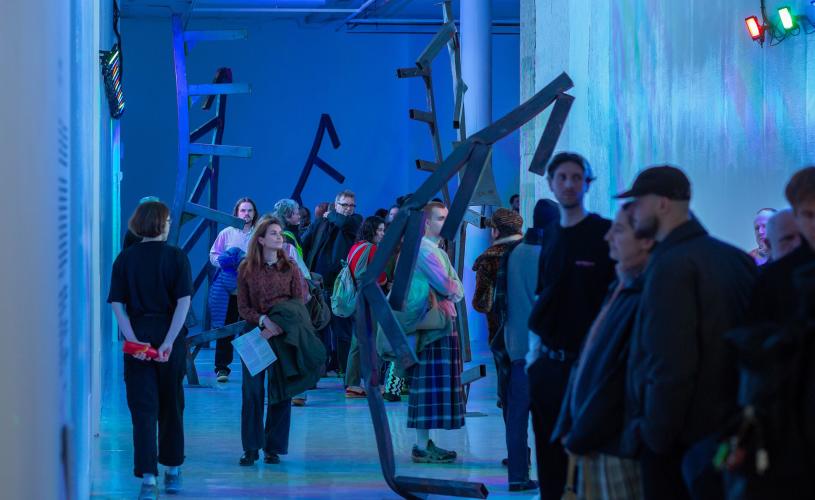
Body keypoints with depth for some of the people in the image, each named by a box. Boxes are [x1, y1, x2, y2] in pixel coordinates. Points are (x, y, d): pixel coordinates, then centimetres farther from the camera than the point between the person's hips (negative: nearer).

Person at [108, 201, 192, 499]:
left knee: (143, 408, 1)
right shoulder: (176, 257, -3)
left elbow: (116, 303, -7)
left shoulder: (125, 259, 1)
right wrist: (169, 341, -14)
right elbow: (184, 301, -12)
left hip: (137, 336, 0)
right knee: (171, 405, 15)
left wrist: (133, 339, -12)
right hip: (169, 335, 0)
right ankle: (172, 471, 26)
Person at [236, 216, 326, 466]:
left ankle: (273, 448, 9)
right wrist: (263, 320, -16)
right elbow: (243, 307, 1)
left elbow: (300, 304, -1)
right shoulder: (246, 269, 2)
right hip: (254, 333, 0)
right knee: (252, 391, -2)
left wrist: (278, 327, -14)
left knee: (280, 392, 2)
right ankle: (251, 448, 4)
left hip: (283, 336, 0)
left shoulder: (290, 268, 3)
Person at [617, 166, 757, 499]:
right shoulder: (735, 257, 9)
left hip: (680, 436, -8)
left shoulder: (671, 265, -17)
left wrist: (654, 434, -16)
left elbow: (670, 363, -24)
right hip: (728, 425, 8)